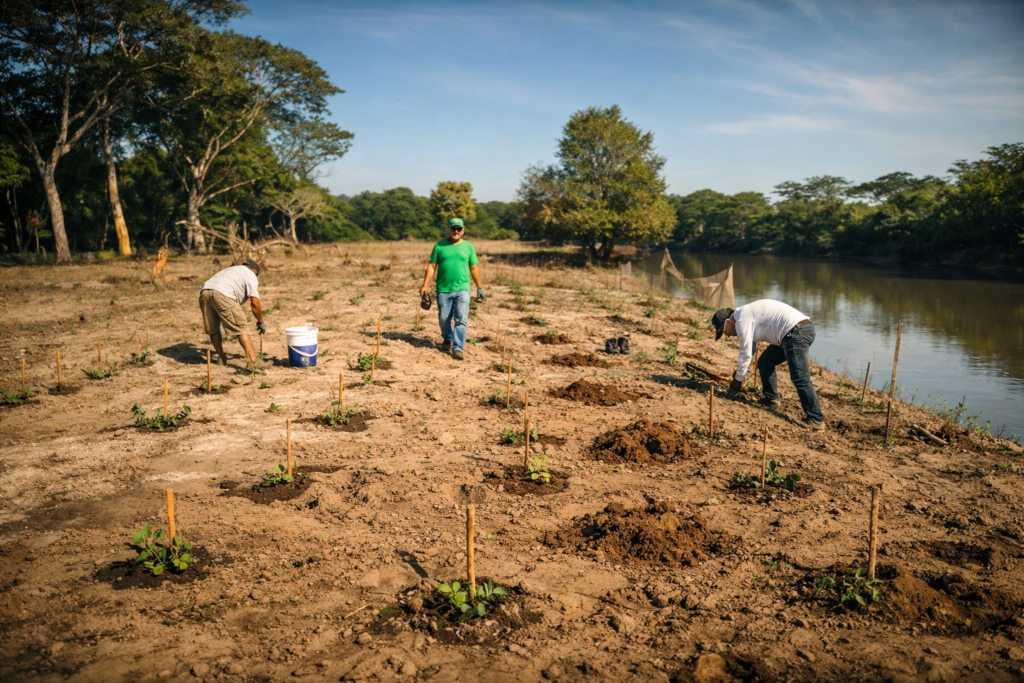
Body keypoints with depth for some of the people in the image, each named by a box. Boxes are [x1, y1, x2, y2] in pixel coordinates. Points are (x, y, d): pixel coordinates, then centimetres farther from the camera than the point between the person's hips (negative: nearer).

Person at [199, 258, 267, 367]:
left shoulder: (232, 270, 38)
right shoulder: (251, 275, 15)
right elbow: (255, 302, 4)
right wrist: (260, 321, 15)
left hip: (205, 292, 8)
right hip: (222, 294, -7)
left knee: (213, 329, 19)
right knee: (242, 328, -2)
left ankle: (222, 358, 29)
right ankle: (252, 361, -7)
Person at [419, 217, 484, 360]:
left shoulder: (468, 246, 7)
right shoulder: (439, 246, 4)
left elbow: (474, 268, 10)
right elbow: (431, 266, 2)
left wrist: (480, 287, 9)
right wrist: (425, 285, -3)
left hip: (462, 289, 0)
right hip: (443, 289, 1)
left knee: (461, 319, -8)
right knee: (444, 319, 10)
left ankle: (458, 348, -5)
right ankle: (447, 340, 34)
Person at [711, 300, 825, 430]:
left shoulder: (741, 319, -10)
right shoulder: (746, 315, 21)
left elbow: (746, 354, -9)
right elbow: (749, 350, 31)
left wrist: (737, 380, 1)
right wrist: (738, 373, 32)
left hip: (797, 332, -11)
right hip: (794, 332, 11)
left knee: (800, 378, -16)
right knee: (765, 362, 19)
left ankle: (816, 419, -16)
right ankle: (772, 400, 27)